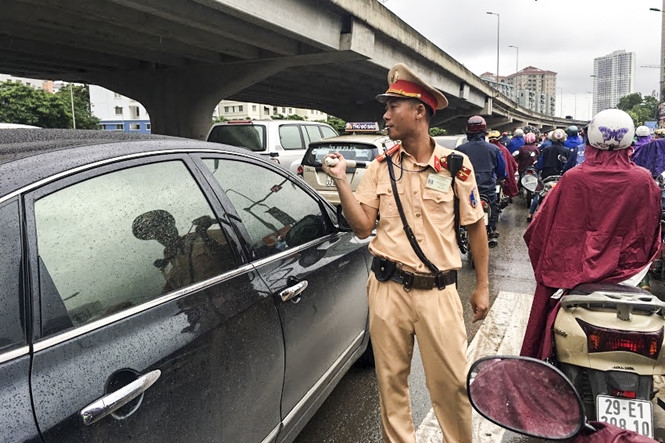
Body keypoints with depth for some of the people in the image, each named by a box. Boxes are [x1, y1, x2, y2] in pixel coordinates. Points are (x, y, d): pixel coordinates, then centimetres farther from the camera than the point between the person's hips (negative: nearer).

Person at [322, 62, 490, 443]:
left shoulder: (455, 165, -1)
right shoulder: (381, 166, 4)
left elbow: (476, 226, 5)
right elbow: (363, 227, 0)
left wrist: (483, 287, 5)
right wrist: (341, 181, -10)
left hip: (438, 292, -2)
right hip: (388, 288, 2)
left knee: (452, 381, 6)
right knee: (391, 380, 13)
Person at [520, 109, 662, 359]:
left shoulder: (572, 179, -15)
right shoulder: (644, 182, -9)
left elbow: (540, 229, -10)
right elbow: (651, 234, 2)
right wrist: (639, 262, 18)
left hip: (571, 270, -2)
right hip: (624, 272, 2)